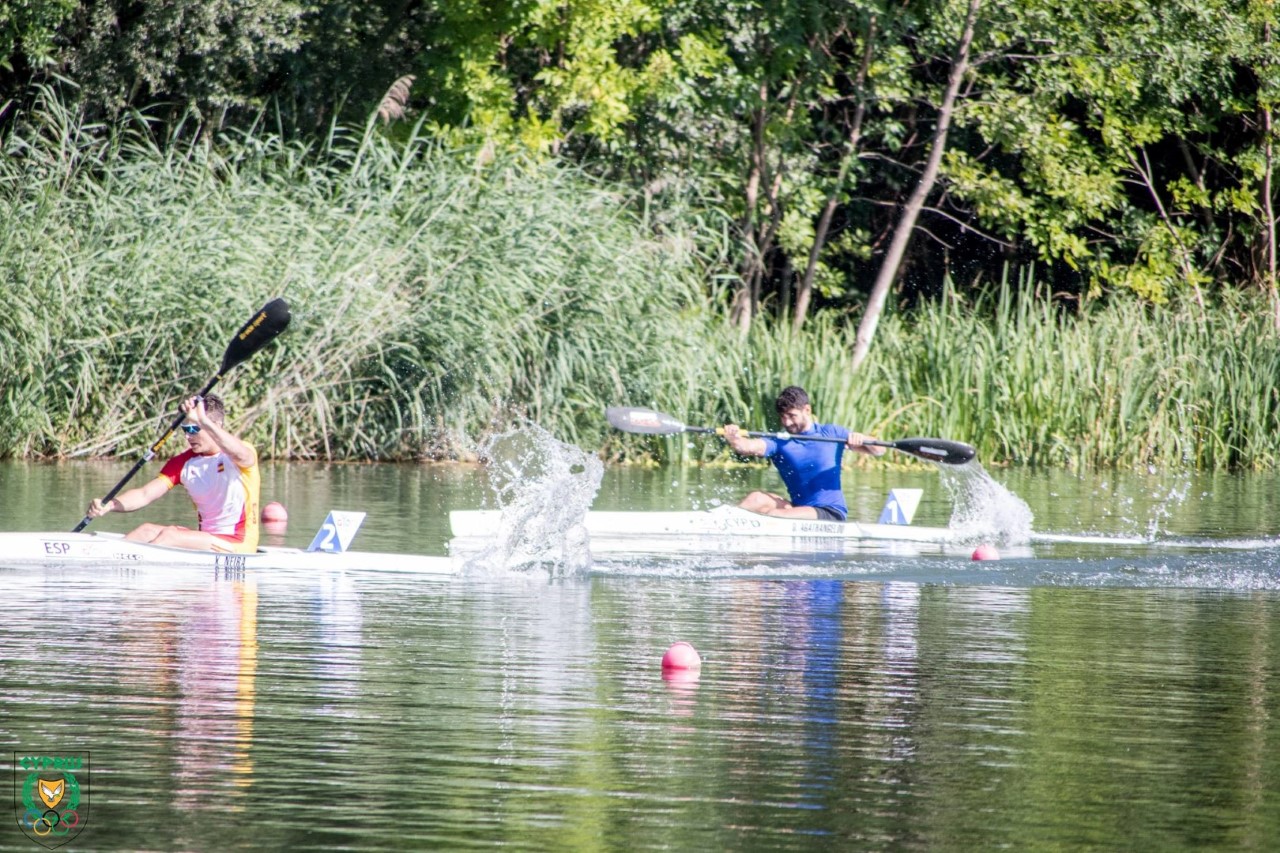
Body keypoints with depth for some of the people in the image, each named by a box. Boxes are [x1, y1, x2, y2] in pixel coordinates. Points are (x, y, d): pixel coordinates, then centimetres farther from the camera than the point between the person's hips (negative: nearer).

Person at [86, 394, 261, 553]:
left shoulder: (243, 452, -8)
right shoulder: (184, 463, 8)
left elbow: (242, 456, -35)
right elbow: (145, 494, 0)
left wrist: (203, 421, -45)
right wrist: (108, 505, -20)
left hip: (237, 545, -6)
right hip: (206, 538, 6)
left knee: (170, 535, -24)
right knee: (147, 531, -12)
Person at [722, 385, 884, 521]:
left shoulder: (831, 433, 5)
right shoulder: (779, 443, 6)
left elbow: (878, 450, 5)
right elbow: (749, 447, -15)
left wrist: (861, 440, -18)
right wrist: (734, 440, -38)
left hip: (832, 513, -3)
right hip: (799, 508, 3)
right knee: (757, 499, -22)